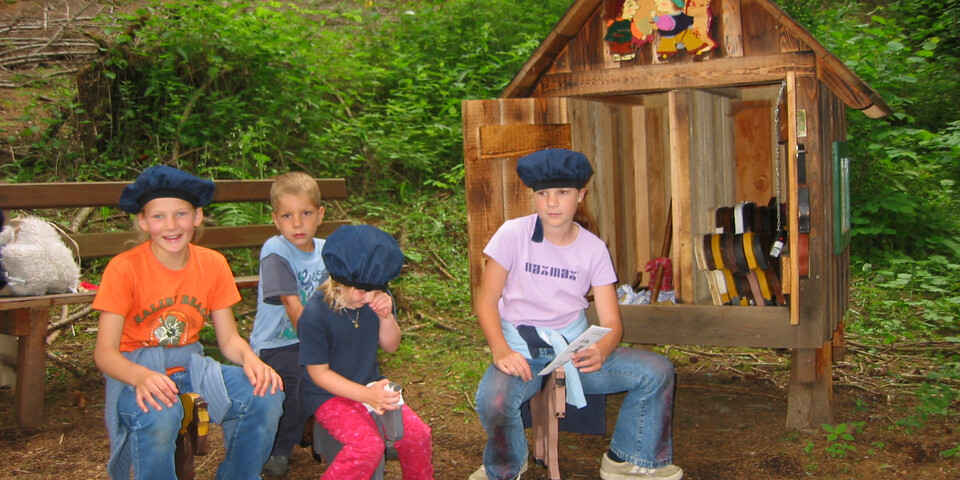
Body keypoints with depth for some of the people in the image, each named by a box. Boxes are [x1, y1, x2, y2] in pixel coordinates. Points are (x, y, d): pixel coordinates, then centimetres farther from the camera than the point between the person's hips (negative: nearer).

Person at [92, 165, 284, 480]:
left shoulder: (213, 265, -1)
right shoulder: (124, 269, -12)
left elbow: (229, 338, 2)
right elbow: (105, 351, -14)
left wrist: (250, 359, -21)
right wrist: (142, 377, -35)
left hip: (191, 368, 4)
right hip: (136, 371, -4)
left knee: (266, 395, -20)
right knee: (159, 416, -37)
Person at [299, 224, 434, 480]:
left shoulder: (377, 299, -6)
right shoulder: (315, 315, -22)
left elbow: (390, 346, 4)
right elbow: (319, 373, -16)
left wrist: (386, 316, -18)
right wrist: (366, 394, -25)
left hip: (370, 385, 6)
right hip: (330, 394, -6)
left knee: (417, 433, -9)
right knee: (368, 445, -28)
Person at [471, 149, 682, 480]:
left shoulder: (593, 248, -1)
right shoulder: (513, 234, -8)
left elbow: (611, 321, -3)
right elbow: (487, 300, -6)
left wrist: (601, 351, -27)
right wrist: (500, 350, -24)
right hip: (522, 350, -3)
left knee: (657, 371, -14)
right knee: (492, 400, -34)